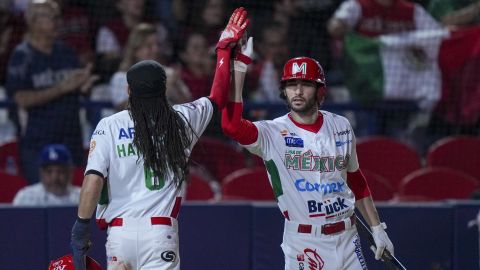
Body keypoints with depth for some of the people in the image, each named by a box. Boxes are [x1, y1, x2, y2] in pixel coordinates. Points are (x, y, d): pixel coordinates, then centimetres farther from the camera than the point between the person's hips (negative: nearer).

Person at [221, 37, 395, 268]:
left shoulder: (341, 127, 7)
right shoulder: (272, 134, -8)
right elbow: (231, 125, -27)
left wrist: (377, 229, 15)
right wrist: (239, 68, -30)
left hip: (346, 238, 5)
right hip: (304, 244, -4)